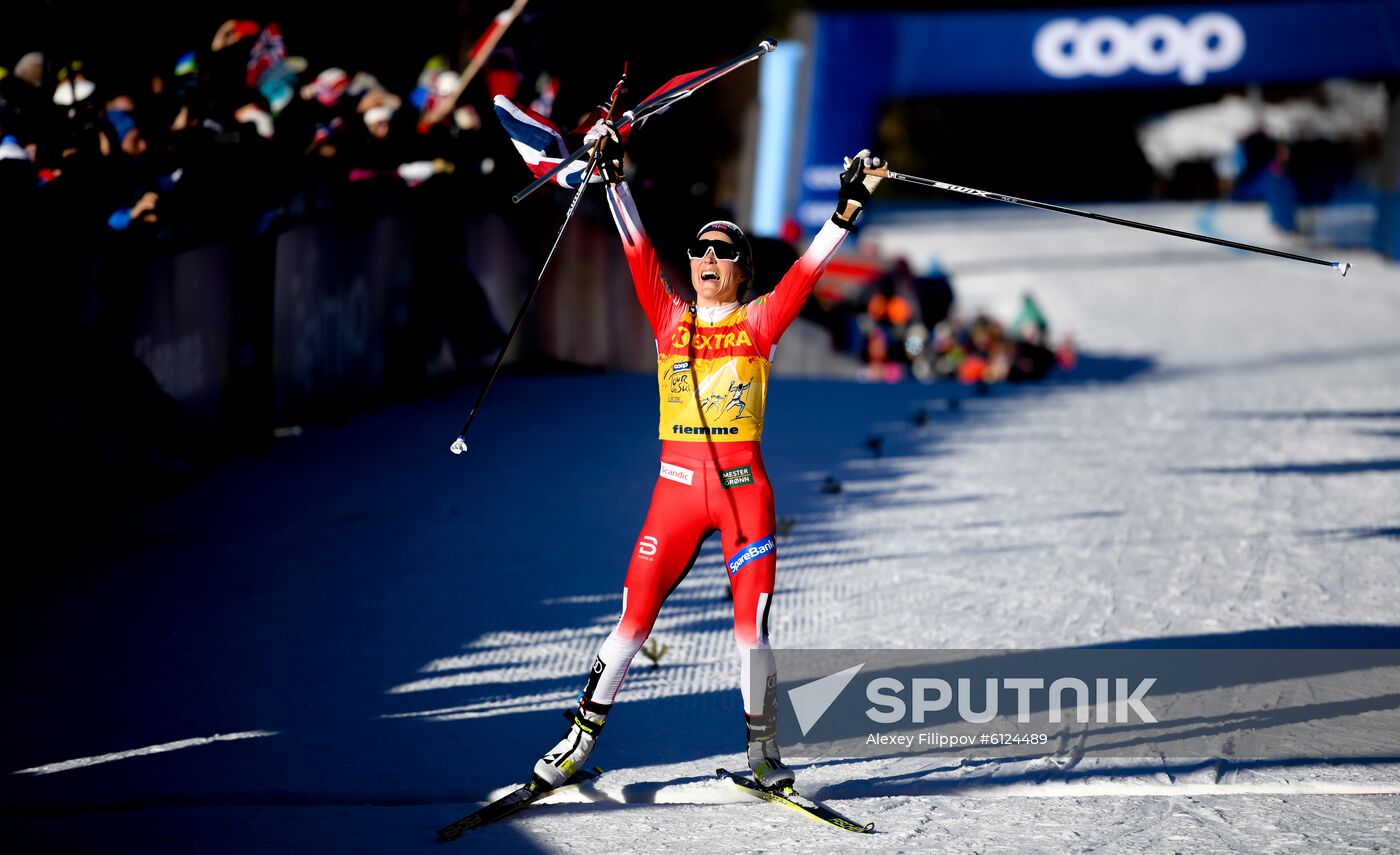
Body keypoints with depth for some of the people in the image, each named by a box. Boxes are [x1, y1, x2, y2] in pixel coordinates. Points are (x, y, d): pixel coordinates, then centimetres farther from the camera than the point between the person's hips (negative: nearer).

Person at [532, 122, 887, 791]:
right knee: (634, 621, 0)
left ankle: (763, 750, 13)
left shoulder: (759, 323, 6)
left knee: (751, 628, -3)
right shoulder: (670, 318, 9)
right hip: (676, 485, 1)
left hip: (744, 487, -1)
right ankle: (582, 735, 13)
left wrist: (849, 206, -12)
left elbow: (808, 268, -3)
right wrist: (612, 177, -4)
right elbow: (636, 249, 3)